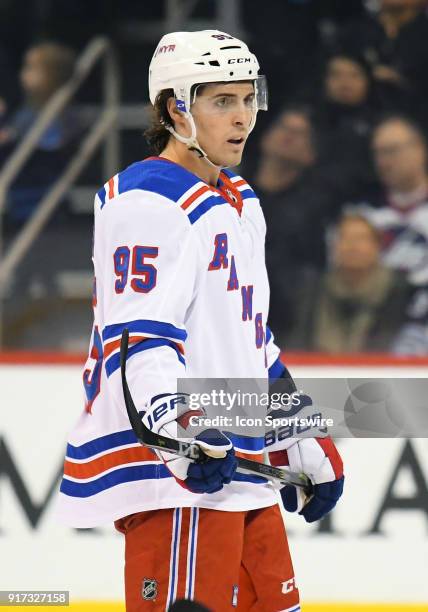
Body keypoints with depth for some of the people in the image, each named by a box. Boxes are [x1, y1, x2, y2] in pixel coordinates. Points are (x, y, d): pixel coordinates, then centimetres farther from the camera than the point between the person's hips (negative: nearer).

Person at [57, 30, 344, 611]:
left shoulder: (240, 205, 21)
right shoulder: (148, 202, -11)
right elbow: (138, 335, -21)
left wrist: (306, 447, 29)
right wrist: (179, 429, -35)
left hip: (240, 465, 10)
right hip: (174, 475, -10)